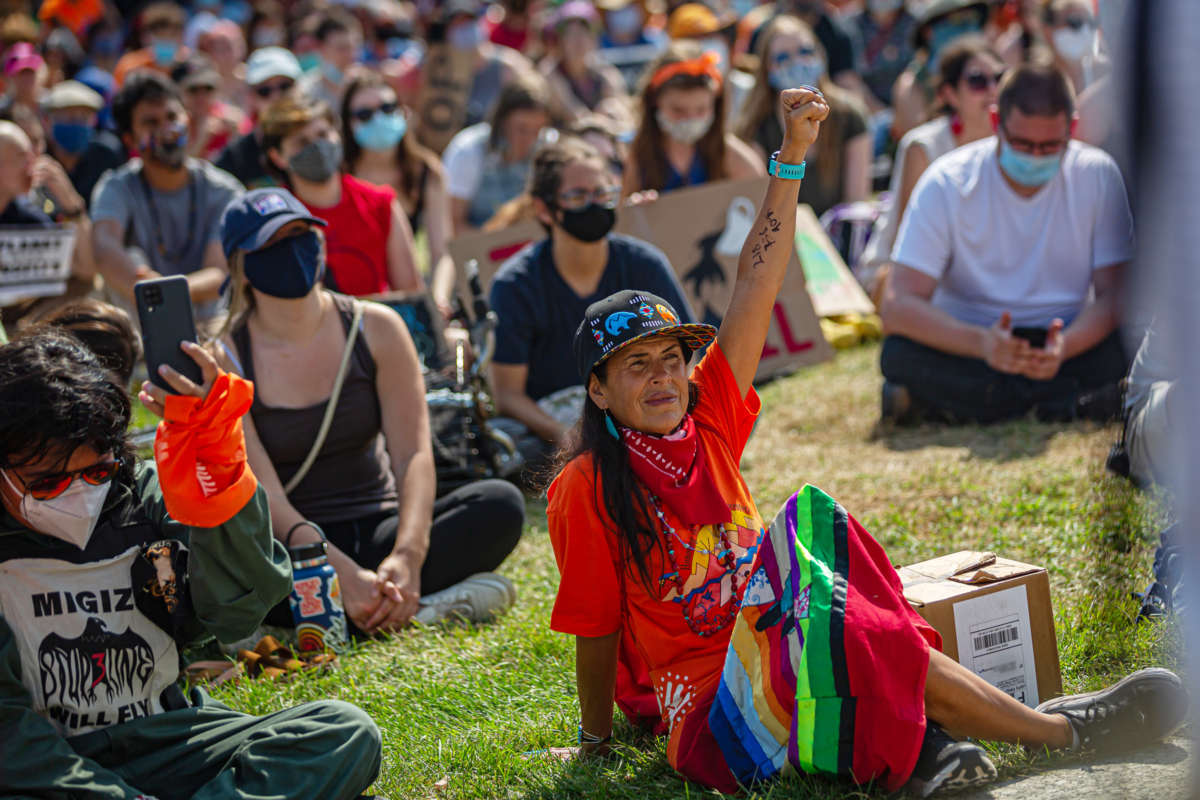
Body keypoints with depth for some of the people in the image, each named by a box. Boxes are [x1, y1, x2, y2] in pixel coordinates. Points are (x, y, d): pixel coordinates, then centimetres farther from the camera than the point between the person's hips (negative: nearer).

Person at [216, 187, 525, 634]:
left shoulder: (376, 329, 0)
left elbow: (412, 454, -10)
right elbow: (263, 497, -16)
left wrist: (407, 557, -30)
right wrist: (345, 575, -33)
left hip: (379, 533, 2)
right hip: (291, 545, -2)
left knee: (501, 504, -23)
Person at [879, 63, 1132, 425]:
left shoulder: (1097, 175, -6)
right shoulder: (946, 183, -11)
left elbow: (1113, 295, -8)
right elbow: (897, 306, -19)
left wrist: (1064, 347, -31)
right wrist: (981, 342, -37)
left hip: (1064, 341, 1)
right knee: (900, 354, -31)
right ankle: (1068, 399, -22)